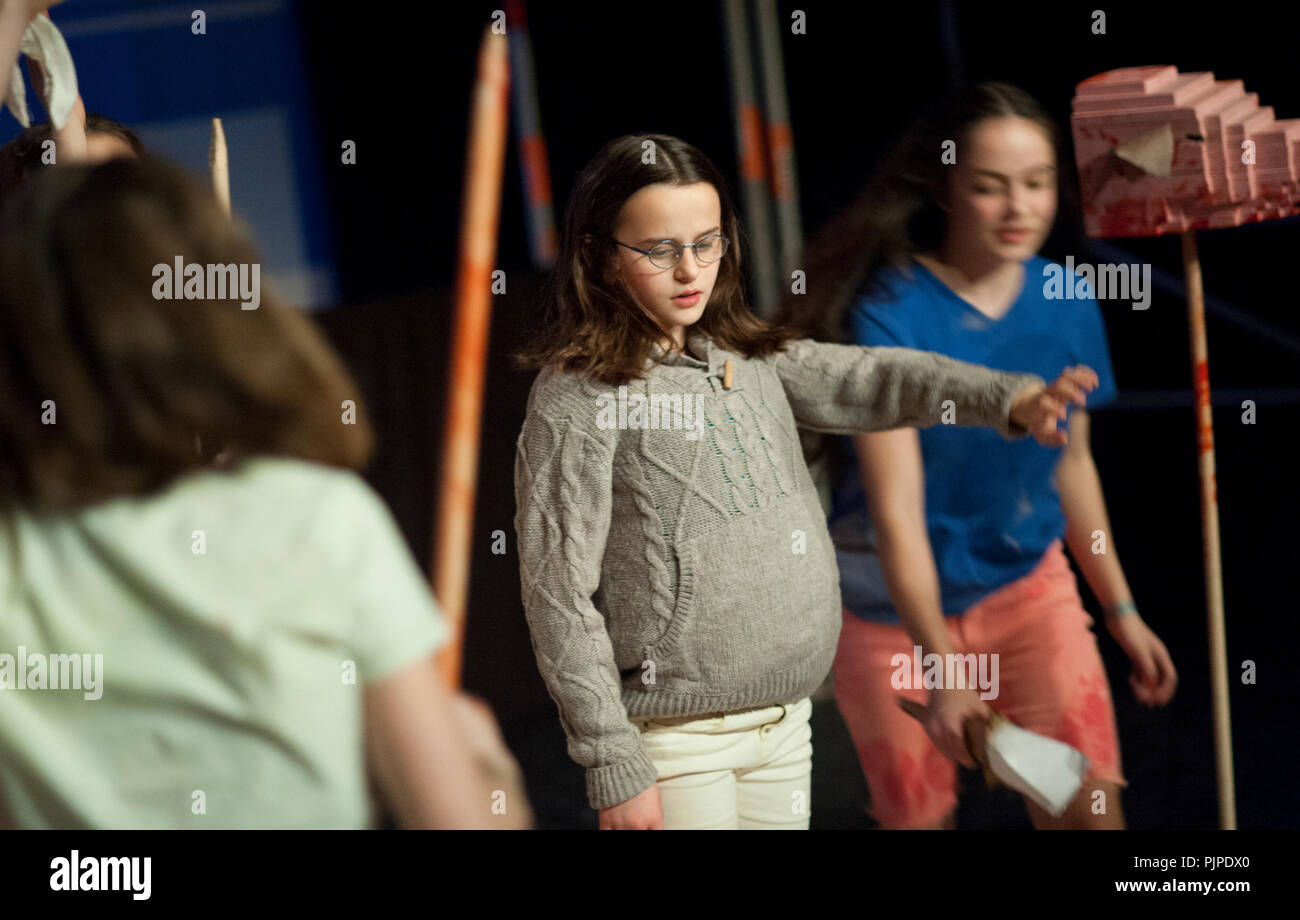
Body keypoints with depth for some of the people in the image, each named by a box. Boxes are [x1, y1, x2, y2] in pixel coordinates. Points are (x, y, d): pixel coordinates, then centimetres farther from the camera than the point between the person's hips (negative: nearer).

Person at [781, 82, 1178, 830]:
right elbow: (897, 515, -25)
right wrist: (943, 671, -33)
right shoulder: (890, 315, -21)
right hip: (896, 607, -4)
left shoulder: (1066, 307, -5)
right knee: (918, 816, 5)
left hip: (1027, 582, 4)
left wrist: (1121, 609, 14)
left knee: (1090, 809, -7)